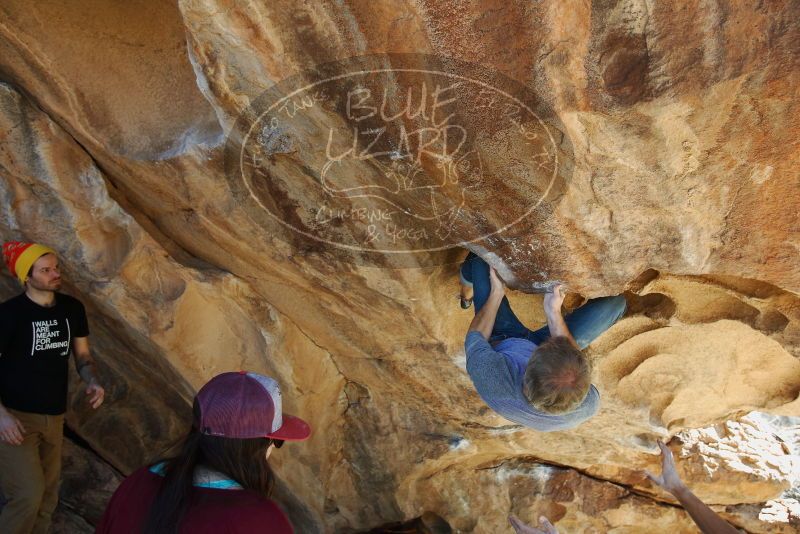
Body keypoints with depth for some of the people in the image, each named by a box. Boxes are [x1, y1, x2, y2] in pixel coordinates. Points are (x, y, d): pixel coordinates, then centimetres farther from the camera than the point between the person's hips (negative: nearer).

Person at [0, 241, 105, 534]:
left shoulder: (73, 308, 2)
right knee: (29, 495, -15)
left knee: (47, 499, 14)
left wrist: (92, 381, -10)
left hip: (54, 418, 6)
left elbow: (82, 355, 10)